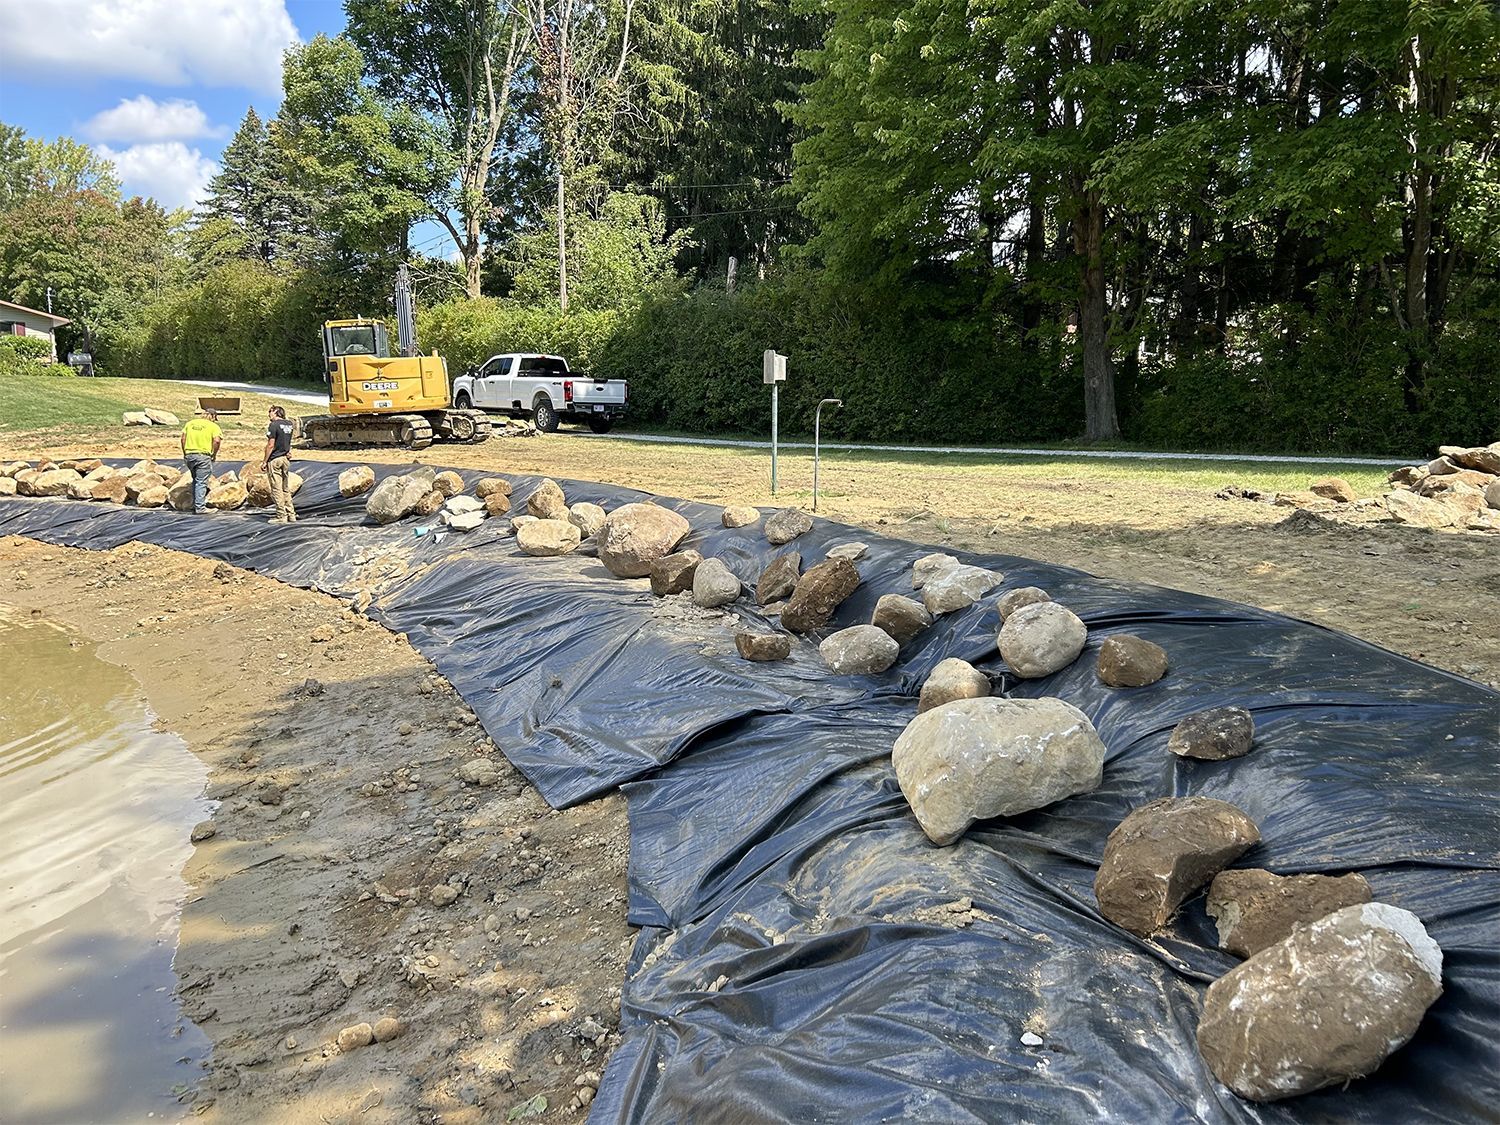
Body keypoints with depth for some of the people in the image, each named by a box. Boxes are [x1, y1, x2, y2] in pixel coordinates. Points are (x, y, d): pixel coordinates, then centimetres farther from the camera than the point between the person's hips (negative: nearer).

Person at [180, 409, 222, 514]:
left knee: (196, 480, 21)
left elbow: (183, 438, 10)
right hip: (203, 455, -5)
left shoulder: (190, 423, 14)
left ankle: (195, 503, 25)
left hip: (189, 455, 5)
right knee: (201, 481, -1)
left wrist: (184, 454, 16)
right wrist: (214, 454, -3)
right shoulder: (213, 426, -1)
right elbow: (216, 440, -16)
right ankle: (200, 507, -3)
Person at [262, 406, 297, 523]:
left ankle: (281, 516, -2)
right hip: (286, 459, 7)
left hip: (275, 460, -7)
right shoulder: (289, 424, 9)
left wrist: (264, 461, -10)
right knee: (286, 488, 12)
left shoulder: (274, 425, -12)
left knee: (277, 489, -3)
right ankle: (291, 515, 13)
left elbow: (271, 445, -15)